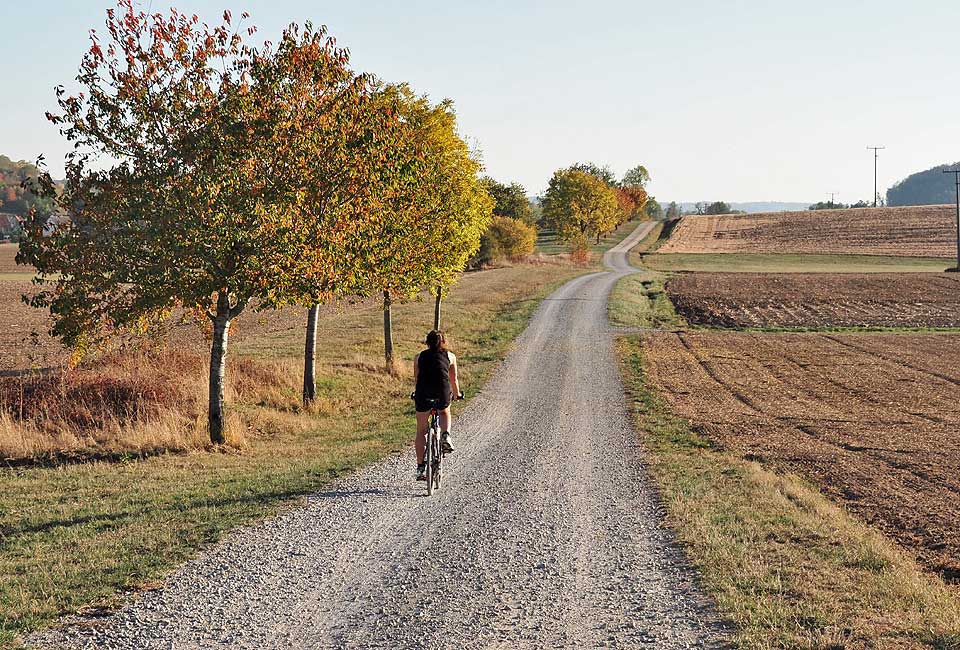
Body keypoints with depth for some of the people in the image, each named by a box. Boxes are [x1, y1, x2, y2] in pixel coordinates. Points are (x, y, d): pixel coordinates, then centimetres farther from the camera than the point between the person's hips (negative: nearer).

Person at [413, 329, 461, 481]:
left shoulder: (419, 357, 18)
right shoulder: (450, 356, 16)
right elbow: (454, 379, 23)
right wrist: (456, 394, 42)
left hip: (423, 394, 0)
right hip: (443, 393, 0)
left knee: (421, 431, 14)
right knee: (445, 413, 34)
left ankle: (420, 468, 10)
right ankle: (446, 436, 6)